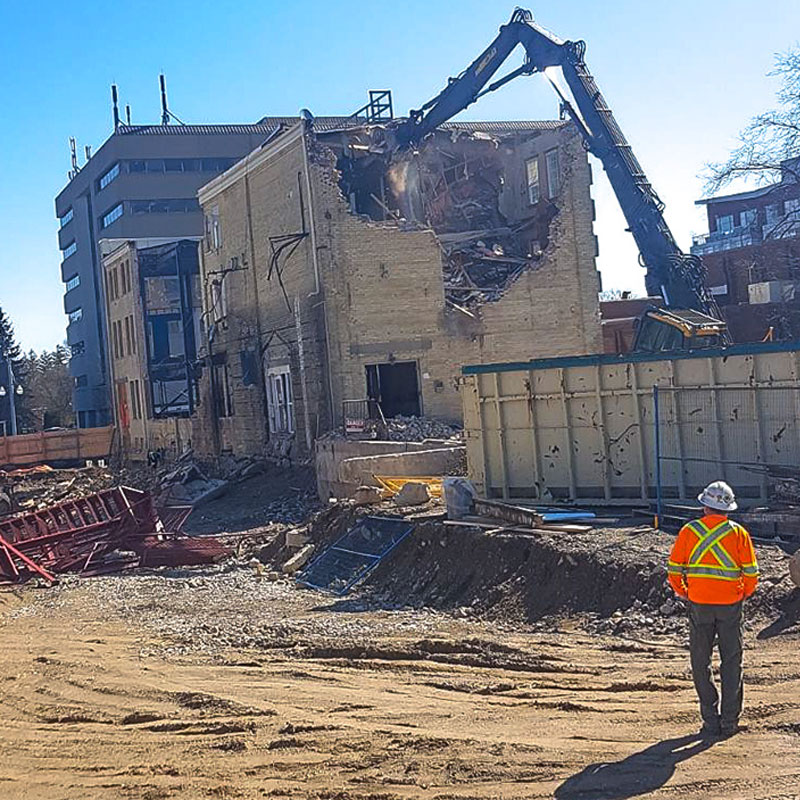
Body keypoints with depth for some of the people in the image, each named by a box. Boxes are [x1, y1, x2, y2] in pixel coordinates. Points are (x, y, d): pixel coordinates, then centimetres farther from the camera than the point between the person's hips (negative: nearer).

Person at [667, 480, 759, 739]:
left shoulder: (689, 531, -2)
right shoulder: (738, 533, -2)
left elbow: (673, 569, -1)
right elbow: (751, 572, -4)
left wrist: (683, 593, 14)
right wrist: (744, 594, 14)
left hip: (699, 604, 0)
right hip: (730, 605, 0)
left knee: (701, 664, 9)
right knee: (731, 663, 10)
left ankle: (711, 721, 8)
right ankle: (729, 721, 10)